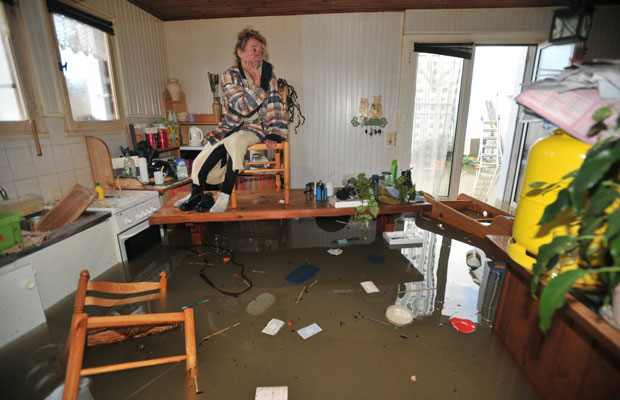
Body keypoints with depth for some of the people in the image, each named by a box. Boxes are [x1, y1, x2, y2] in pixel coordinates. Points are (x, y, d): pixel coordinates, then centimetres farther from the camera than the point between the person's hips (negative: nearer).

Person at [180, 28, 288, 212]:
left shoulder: (268, 70, 0)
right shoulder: (229, 76, -6)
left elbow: (275, 103, -3)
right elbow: (244, 107, -18)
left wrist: (274, 133, -12)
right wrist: (256, 81, -16)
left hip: (256, 127, -1)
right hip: (231, 126, 2)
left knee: (235, 141, -35)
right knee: (201, 163, -16)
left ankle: (225, 195, -21)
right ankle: (196, 195, 13)